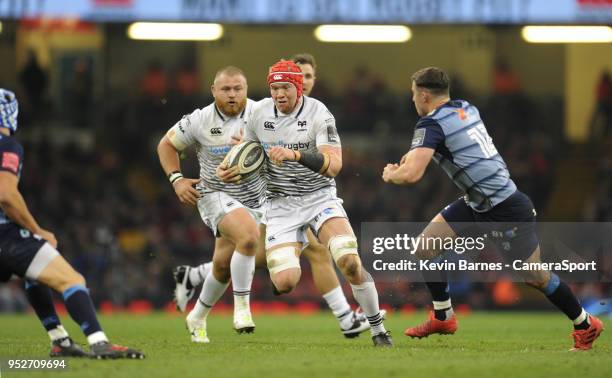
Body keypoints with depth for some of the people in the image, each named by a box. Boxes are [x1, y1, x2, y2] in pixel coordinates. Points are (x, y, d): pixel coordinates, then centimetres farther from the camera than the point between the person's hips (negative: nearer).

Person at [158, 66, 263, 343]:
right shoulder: (199, 121, -12)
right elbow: (167, 144, 4)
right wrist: (176, 179, -10)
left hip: (255, 197, 3)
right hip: (216, 195, -3)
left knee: (223, 265, 11)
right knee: (249, 236, -32)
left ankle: (198, 318, 36)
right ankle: (241, 307, -20)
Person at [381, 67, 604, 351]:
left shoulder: (431, 124, -18)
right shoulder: (465, 108, 7)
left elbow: (411, 175, -29)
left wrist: (390, 175, -6)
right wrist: (415, 153, 21)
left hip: (506, 210, -9)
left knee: (535, 277, 3)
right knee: (425, 246, 4)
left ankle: (586, 325, 19)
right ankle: (443, 318, 16)